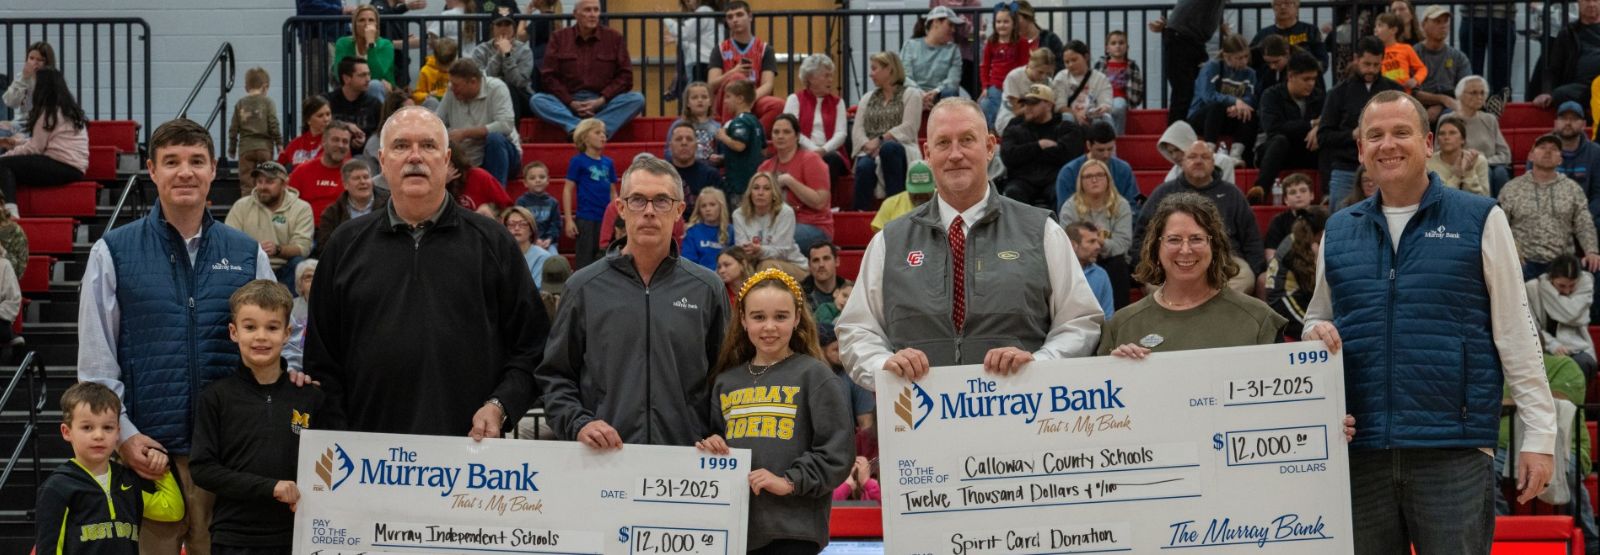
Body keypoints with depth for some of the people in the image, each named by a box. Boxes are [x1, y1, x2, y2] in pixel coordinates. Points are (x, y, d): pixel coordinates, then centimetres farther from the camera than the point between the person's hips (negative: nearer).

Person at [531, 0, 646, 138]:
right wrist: (571, 103, -11)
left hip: (603, 102, 0)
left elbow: (625, 75, 3)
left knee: (637, 99, -26)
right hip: (567, 102, 0)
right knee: (537, 100, -26)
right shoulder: (559, 37, 6)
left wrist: (602, 100, -11)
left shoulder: (614, 37, 6)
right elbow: (548, 76, 2)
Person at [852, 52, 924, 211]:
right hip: (871, 152, 3)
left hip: (900, 151, -3)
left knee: (888, 148, -39)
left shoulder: (910, 94, 8)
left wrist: (881, 140, -17)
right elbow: (857, 130, 10)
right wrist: (867, 145, -12)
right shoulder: (868, 98, 22)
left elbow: (908, 128, -6)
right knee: (864, 167, -34)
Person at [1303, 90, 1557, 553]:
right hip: (1360, 449, 4)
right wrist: (1318, 331, -2)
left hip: (1454, 448, -3)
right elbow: (1317, 318, 22)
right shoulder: (1338, 230, 12)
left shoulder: (1479, 220, 2)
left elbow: (1515, 333, 1)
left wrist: (1539, 434, -3)